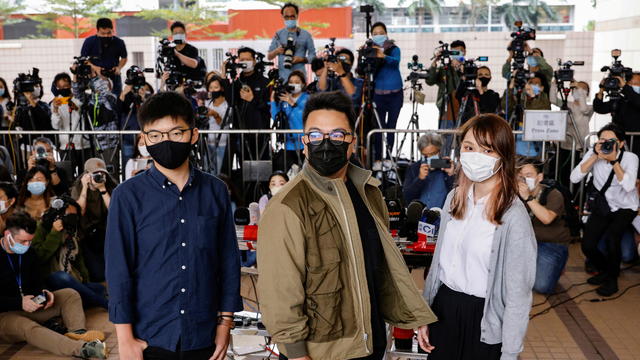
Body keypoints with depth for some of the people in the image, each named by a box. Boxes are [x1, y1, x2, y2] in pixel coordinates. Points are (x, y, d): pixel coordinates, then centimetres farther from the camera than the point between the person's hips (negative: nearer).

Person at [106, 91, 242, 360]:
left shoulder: (215, 191, 0)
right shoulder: (128, 196, -5)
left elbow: (229, 259, 4)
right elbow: (118, 267, -5)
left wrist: (225, 322, 3)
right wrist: (125, 337, -6)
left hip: (203, 337, 2)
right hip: (149, 338, -1)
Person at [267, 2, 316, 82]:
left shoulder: (306, 35, 8)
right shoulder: (278, 34, 13)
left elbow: (313, 56, 7)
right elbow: (269, 57, 12)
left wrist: (301, 59, -11)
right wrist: (276, 51, -9)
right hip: (282, 77, 1)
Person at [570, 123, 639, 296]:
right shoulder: (593, 153, -13)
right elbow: (574, 178, -26)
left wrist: (613, 160, -36)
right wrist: (596, 156, -29)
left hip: (624, 208, -3)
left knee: (611, 238, -27)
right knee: (587, 246, -10)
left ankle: (612, 279, 0)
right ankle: (604, 270, 23)